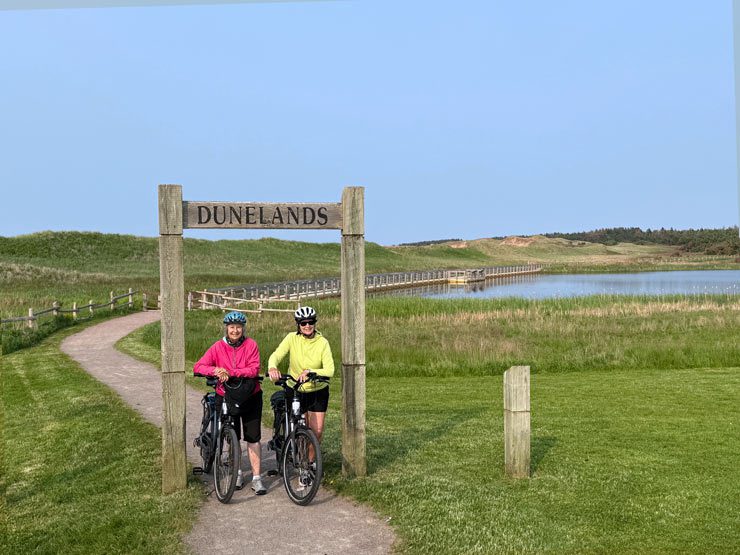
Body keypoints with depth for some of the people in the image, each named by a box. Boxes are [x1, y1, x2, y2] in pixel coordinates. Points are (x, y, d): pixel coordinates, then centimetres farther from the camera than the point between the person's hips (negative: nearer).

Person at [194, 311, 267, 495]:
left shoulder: (251, 345, -8)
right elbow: (198, 367, -12)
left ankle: (256, 477, 7)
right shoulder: (218, 347, -5)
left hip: (250, 396, -1)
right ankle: (237, 473, 31)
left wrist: (230, 372, -31)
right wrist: (215, 371, -31)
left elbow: (254, 369, -19)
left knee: (253, 438, 0)